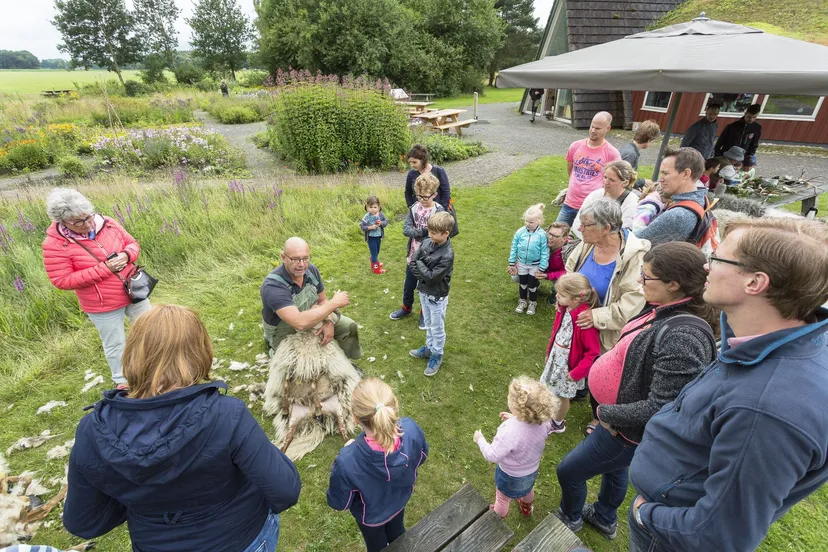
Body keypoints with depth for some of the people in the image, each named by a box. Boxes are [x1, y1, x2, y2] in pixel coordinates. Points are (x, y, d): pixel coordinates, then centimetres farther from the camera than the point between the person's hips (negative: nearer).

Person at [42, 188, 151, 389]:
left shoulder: (107, 223, -7)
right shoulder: (55, 244, -17)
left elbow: (133, 244, 6)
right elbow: (62, 280, -17)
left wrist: (126, 255, -19)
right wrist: (104, 269, -25)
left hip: (134, 291, 4)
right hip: (102, 306, -4)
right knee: (115, 344, 13)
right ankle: (121, 380, 36)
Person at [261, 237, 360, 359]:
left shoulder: (311, 270, -15)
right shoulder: (272, 286, -36)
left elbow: (323, 300, -2)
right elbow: (300, 323, -46)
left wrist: (329, 322, -24)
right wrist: (334, 303, -37)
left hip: (312, 320, 6)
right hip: (286, 334, -6)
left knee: (348, 326, 3)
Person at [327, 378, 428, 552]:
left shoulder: (347, 462, -46)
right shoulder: (411, 429, -38)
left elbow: (338, 502, -22)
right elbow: (421, 458, -12)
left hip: (371, 514, -2)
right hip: (400, 498, 3)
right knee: (397, 532, 37)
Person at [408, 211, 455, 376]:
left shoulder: (447, 255, -27)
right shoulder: (427, 242, -6)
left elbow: (432, 277, -27)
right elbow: (411, 263, -5)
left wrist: (419, 265, -15)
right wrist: (425, 276, -18)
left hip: (437, 297, -6)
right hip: (423, 292, 7)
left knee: (437, 328, 13)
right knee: (428, 324, 25)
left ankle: (437, 356, 32)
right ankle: (429, 348, 45)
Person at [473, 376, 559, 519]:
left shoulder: (510, 431, -44)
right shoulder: (543, 421, -26)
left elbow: (492, 456, -32)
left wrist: (480, 440, -16)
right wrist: (514, 418, -3)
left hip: (511, 475, -5)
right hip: (532, 469, 5)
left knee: (503, 499, 28)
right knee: (527, 489, 39)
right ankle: (527, 508, 69)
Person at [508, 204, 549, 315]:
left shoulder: (542, 235, -22)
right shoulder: (520, 232, -15)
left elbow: (545, 252, -14)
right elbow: (514, 248, -4)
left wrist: (542, 268, -12)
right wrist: (511, 263, 0)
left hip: (535, 265, -2)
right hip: (521, 263, 2)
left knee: (532, 284, 12)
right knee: (522, 283, 18)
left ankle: (533, 303, 35)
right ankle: (522, 301, 39)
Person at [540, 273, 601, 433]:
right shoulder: (564, 309, -10)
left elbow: (593, 352, -24)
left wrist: (577, 373, -20)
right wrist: (549, 351, 14)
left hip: (568, 366, -6)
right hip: (555, 359, 6)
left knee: (563, 395, 16)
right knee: (551, 391, 23)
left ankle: (557, 424, 41)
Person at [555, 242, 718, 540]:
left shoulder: (683, 337, -35)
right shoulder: (664, 310, -7)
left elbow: (658, 409, -32)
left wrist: (607, 413, -19)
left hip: (629, 430, -8)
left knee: (568, 471, 13)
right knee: (613, 468, 31)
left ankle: (569, 519, 44)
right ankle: (604, 518, 59)